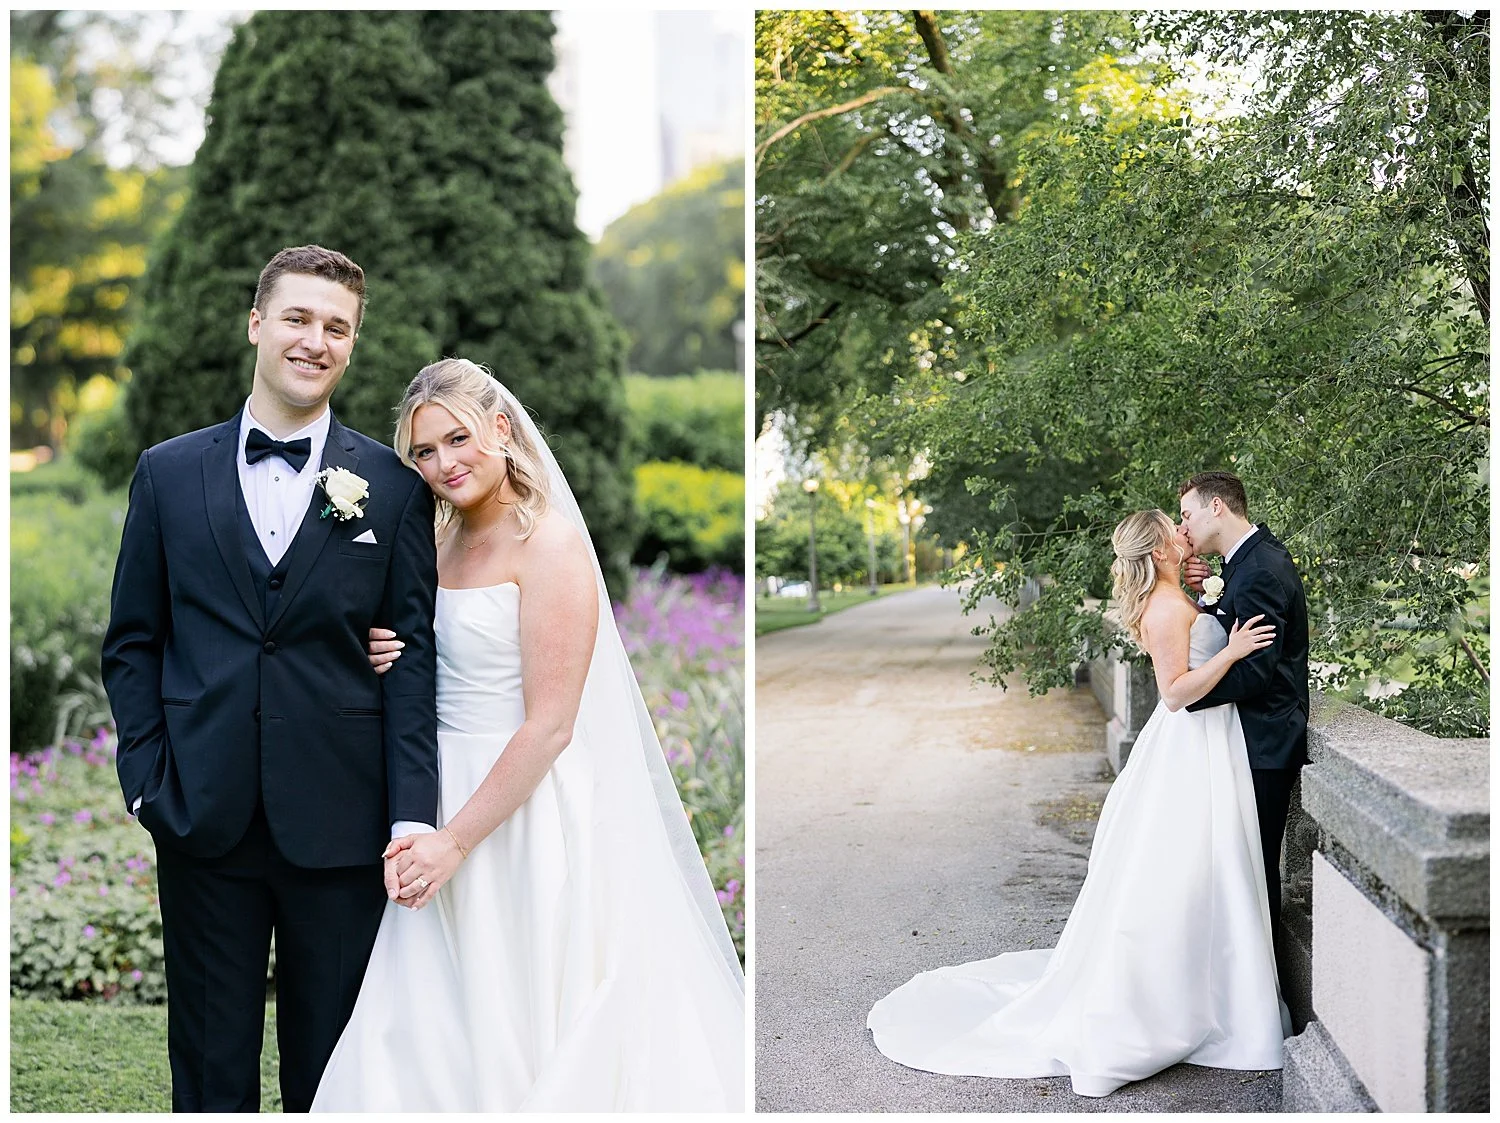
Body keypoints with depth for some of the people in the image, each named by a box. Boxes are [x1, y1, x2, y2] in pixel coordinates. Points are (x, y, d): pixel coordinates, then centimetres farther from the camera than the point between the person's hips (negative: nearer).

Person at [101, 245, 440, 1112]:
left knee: (332, 1069, 11)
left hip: (340, 826, -1)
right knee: (211, 1067, 12)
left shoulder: (394, 485, 2)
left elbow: (413, 651, -2)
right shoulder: (169, 473, 7)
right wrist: (147, 777, -3)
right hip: (203, 816, 1)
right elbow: (133, 642, 9)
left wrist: (412, 815, -10)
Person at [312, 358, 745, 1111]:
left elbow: (549, 725, -19)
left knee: (524, 1025, 3)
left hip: (525, 811, -7)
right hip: (446, 789, 7)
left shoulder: (549, 543, -14)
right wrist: (388, 661, -1)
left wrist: (456, 840, -18)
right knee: (431, 1023, 10)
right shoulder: (446, 540, 9)